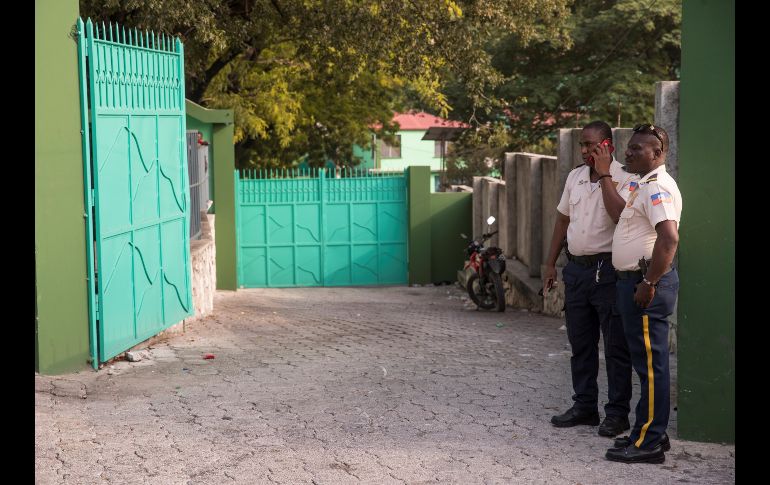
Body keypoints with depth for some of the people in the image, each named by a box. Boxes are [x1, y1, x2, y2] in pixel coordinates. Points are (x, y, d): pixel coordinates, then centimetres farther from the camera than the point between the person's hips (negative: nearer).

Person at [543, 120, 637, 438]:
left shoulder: (623, 179, -10)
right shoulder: (575, 176, 11)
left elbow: (620, 215, -28)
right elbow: (563, 220, 18)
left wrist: (604, 175, -21)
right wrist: (550, 264, 17)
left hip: (607, 270, -7)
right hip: (576, 268, 7)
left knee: (615, 346, 0)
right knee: (580, 343, 13)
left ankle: (617, 412, 7)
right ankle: (585, 406, 24)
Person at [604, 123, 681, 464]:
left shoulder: (658, 187, -16)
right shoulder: (642, 186, 17)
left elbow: (669, 237, -27)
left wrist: (649, 283, -26)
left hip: (647, 283, -11)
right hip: (632, 279, 11)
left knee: (651, 363, -6)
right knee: (648, 362, 15)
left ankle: (649, 443, -2)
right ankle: (649, 433, 23)